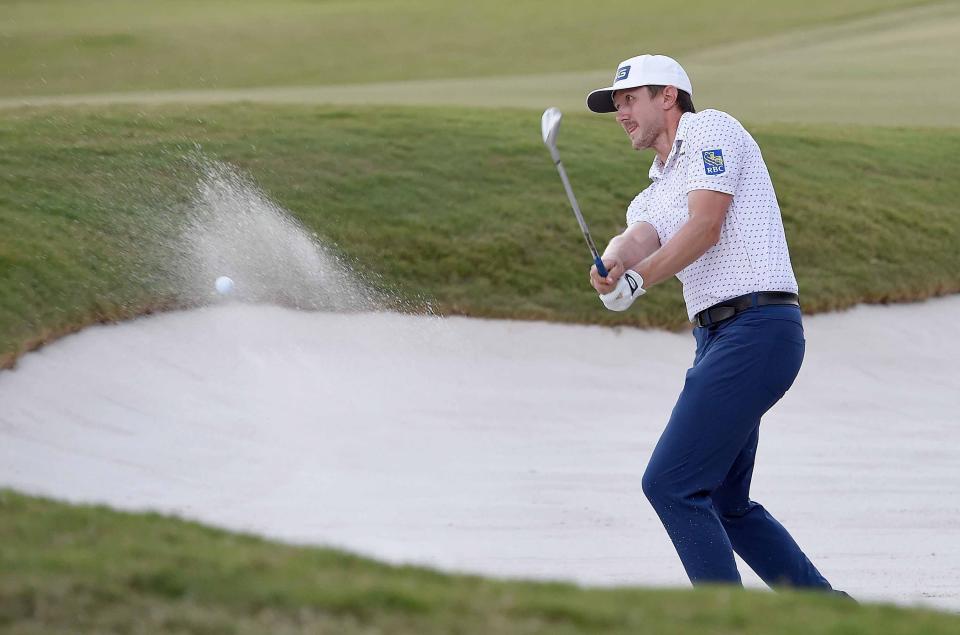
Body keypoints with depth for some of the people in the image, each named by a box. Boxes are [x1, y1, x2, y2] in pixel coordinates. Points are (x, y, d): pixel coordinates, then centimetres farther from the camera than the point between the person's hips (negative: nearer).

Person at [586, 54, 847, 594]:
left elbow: (704, 226, -13)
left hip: (757, 325, -10)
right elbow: (639, 238, -1)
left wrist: (639, 279, -23)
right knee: (723, 504, 15)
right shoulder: (654, 195, 24)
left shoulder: (712, 128, 1)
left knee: (672, 484, -15)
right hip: (719, 337, 10)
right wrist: (613, 265, -24)